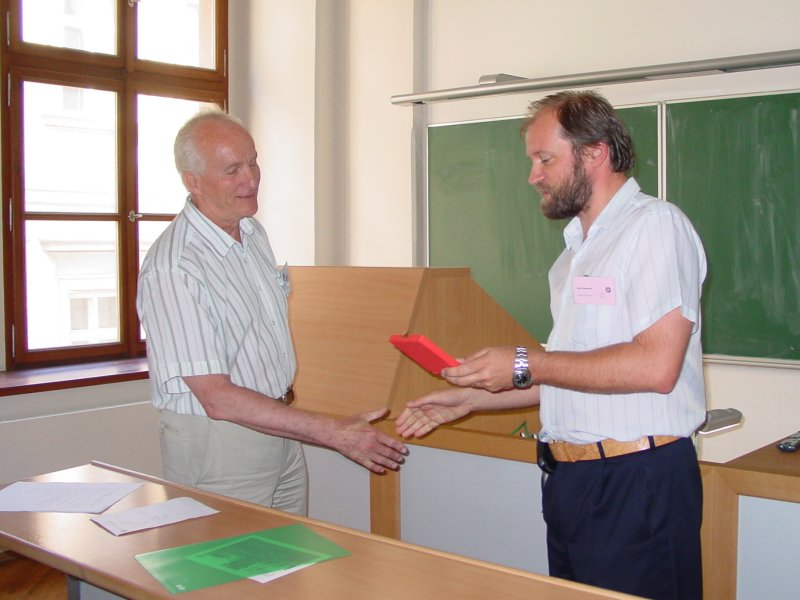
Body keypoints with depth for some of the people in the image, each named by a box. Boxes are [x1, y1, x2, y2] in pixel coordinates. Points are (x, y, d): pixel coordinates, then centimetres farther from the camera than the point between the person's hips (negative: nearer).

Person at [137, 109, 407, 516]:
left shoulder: (253, 232, 5)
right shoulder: (173, 269, -24)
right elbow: (217, 398, -27)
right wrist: (335, 433, -27)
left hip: (280, 432, 8)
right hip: (218, 444, -8)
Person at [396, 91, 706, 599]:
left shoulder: (657, 226, -11)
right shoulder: (578, 248, 17)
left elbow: (655, 366, -22)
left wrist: (524, 366, -16)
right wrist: (472, 398, 14)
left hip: (638, 485, -8)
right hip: (571, 479, 8)